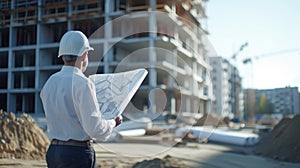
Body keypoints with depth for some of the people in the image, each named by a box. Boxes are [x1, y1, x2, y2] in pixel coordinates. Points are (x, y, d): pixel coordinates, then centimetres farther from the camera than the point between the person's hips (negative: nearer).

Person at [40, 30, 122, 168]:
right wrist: (113, 123, 1)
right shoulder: (83, 84, -15)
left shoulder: (49, 83, 7)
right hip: (78, 153, -7)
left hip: (53, 150, 7)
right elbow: (95, 128, -18)